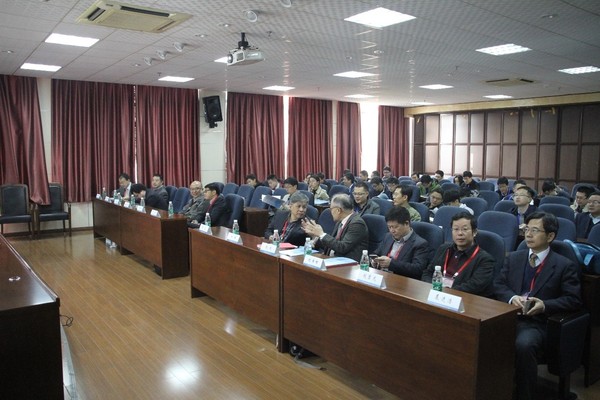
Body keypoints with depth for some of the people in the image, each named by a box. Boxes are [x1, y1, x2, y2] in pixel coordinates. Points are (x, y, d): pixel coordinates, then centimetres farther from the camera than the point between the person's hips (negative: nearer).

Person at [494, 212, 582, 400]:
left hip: (537, 322, -3)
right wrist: (512, 298, -9)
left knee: (524, 344, -36)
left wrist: (545, 305, -15)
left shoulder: (564, 265, 5)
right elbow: (498, 285, 13)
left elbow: (573, 300, 0)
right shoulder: (513, 258, 17)